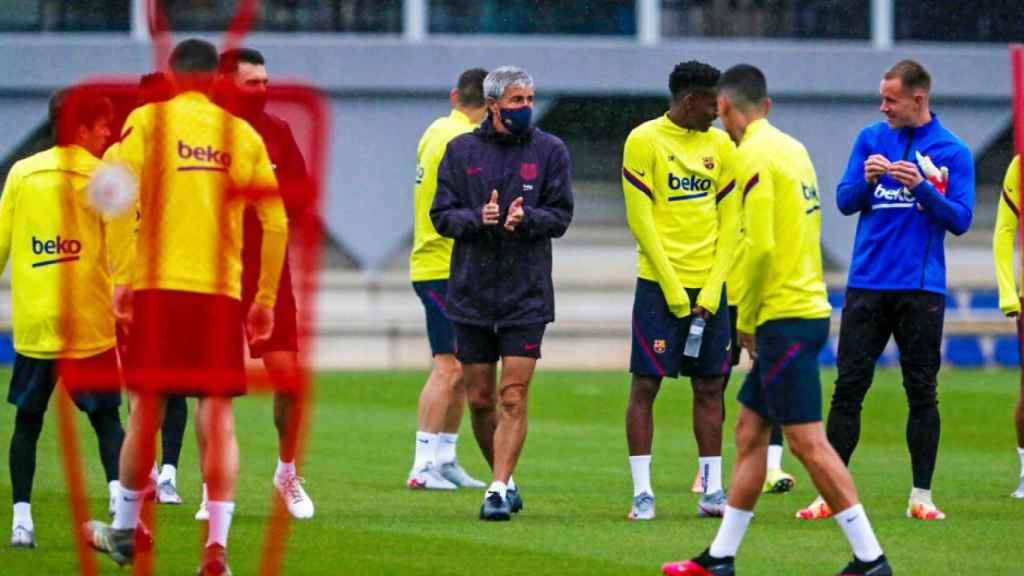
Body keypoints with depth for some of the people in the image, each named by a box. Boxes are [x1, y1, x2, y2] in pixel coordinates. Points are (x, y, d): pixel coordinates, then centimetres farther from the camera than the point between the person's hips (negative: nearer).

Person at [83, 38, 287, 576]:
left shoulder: (148, 120, 2)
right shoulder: (241, 133, 8)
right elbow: (276, 222, 6)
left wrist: (119, 279, -9)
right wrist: (266, 299, 14)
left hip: (158, 287, -1)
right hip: (221, 290, 1)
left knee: (147, 408, 11)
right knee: (218, 416, 1)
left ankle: (125, 529, 25)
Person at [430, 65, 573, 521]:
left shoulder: (550, 151, 1)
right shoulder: (461, 150, 4)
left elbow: (561, 216, -2)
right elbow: (441, 216, 2)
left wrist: (526, 219, -22)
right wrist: (477, 218, -17)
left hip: (526, 294, -2)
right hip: (471, 293, 2)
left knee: (513, 397, -10)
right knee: (480, 399, 8)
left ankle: (499, 489, -8)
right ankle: (504, 479, 26)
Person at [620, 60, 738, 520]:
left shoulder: (720, 145, 8)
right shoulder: (645, 141, -6)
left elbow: (729, 221, 9)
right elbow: (640, 218, -8)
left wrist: (714, 286, -2)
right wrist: (672, 286, -12)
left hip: (709, 287, 4)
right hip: (660, 285, -4)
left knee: (709, 386, 6)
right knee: (646, 383, -4)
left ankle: (712, 490, 11)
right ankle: (641, 492, 0)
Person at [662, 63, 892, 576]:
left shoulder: (755, 156, -13)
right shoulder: (792, 149, 14)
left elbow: (760, 247, -19)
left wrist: (746, 322, -8)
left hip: (784, 318, -9)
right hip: (806, 308, 9)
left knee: (808, 442, -7)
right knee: (749, 429, 13)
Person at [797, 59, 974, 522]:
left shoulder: (953, 152, 1)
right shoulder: (871, 138, 8)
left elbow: (960, 220, -4)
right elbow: (844, 202, 6)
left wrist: (922, 187, -18)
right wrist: (868, 180, -13)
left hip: (922, 290, -2)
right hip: (868, 284, 2)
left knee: (922, 392, 3)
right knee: (848, 388, -1)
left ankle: (921, 496, 9)